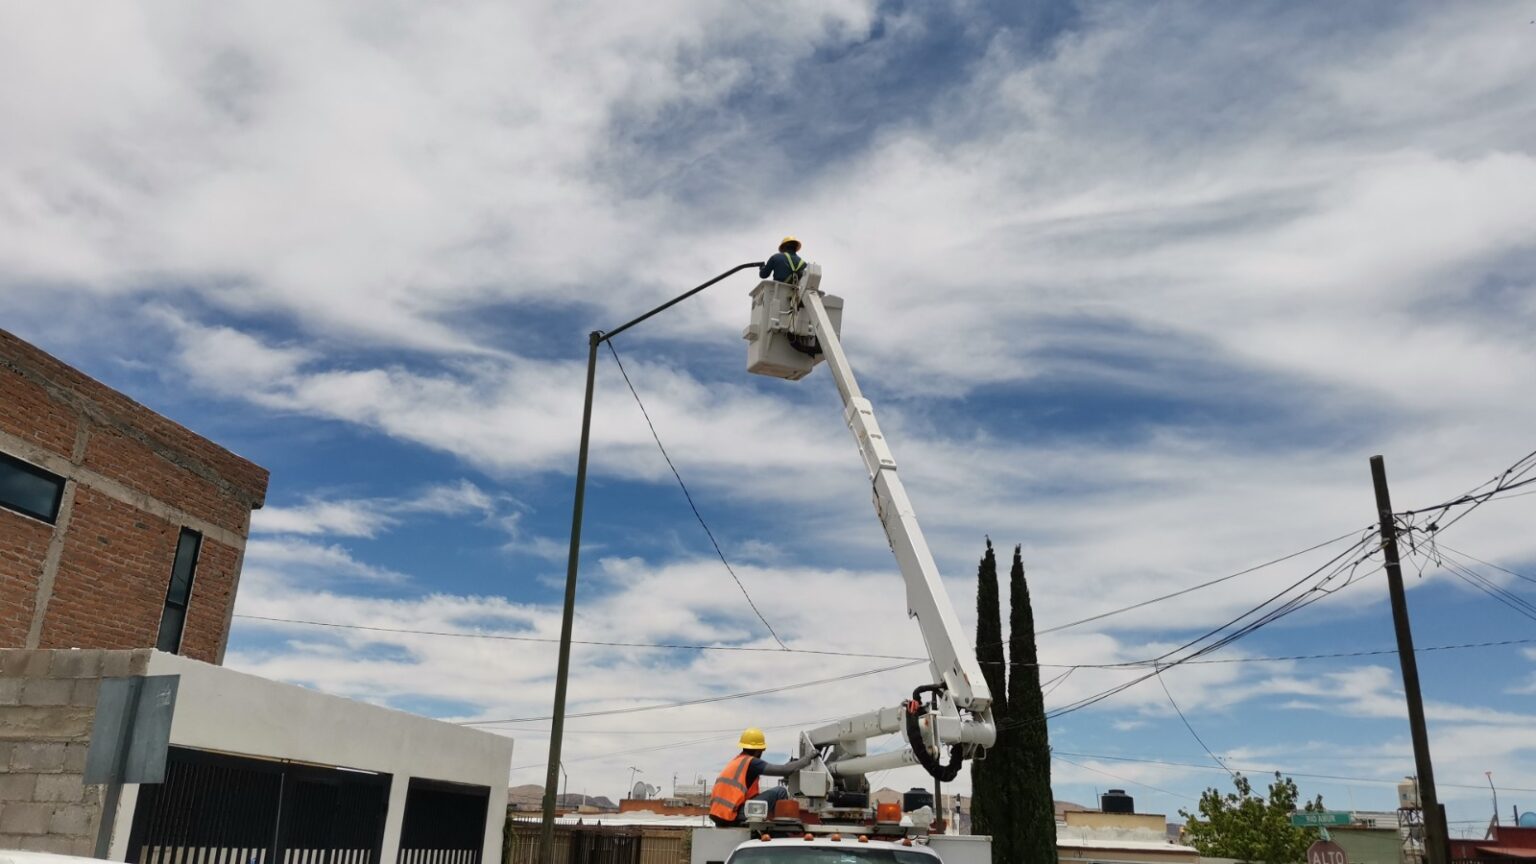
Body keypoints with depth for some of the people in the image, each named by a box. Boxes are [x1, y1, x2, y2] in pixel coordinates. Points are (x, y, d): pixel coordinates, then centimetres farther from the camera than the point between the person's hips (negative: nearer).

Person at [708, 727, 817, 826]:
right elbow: (785, 770, -10)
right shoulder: (751, 762, -6)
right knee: (780, 792, -7)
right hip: (734, 815, -8)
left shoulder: (736, 761, 18)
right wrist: (808, 757, 0)